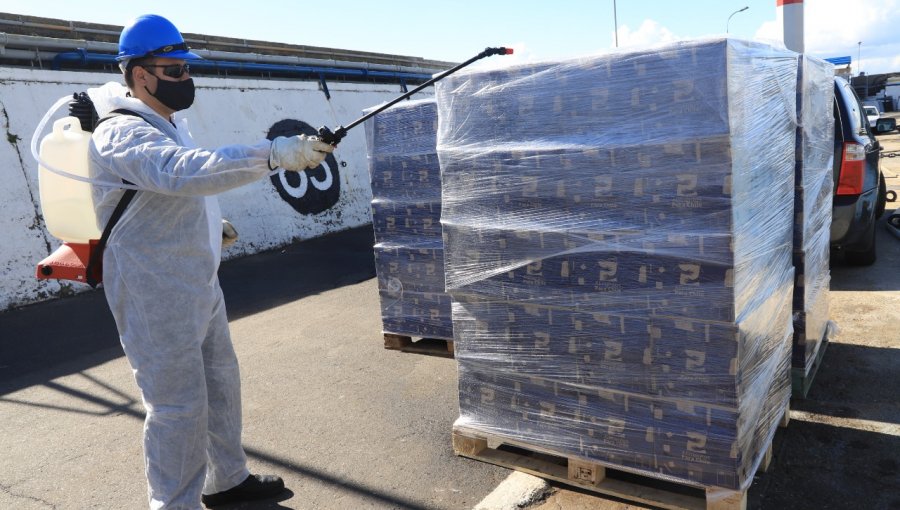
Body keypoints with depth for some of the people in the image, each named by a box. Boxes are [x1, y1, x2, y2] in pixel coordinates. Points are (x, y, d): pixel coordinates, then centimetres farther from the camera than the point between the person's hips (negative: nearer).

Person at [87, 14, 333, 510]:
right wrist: (273, 153, -48)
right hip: (157, 298, -10)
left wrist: (209, 221, 14)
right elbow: (184, 171, -42)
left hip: (199, 285, 10)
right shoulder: (123, 134, -21)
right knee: (180, 405, -2)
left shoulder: (170, 121, 11)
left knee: (220, 383, 19)